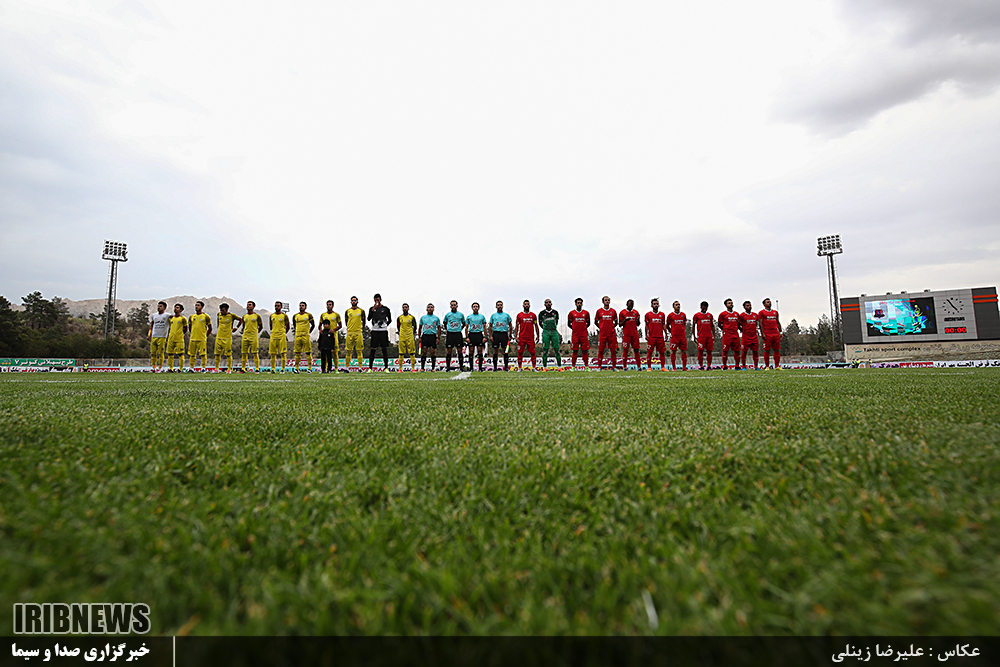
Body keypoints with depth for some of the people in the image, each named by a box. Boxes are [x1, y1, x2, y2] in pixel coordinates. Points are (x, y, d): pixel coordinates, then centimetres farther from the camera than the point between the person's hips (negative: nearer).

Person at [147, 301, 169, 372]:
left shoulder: (167, 315, 0)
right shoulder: (154, 315, 14)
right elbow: (151, 325, 22)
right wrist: (149, 334, 15)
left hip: (162, 337, -5)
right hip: (153, 336, 5)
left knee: (161, 353, -4)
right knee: (152, 353, 5)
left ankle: (160, 368, 4)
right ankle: (154, 367, 13)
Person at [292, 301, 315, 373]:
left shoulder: (308, 315, 1)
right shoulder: (295, 316, 11)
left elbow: (313, 325, 8)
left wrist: (308, 332, 6)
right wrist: (298, 331, 16)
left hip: (306, 336, -3)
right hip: (297, 336, 4)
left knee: (308, 352, -2)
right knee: (297, 353, 4)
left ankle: (309, 368, 3)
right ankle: (296, 368, 10)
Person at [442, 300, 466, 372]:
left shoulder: (461, 314, 6)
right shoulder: (447, 314, 5)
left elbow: (464, 324, 18)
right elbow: (444, 323, 19)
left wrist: (460, 329, 5)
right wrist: (447, 330, 8)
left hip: (458, 334, 0)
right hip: (450, 334, 0)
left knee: (460, 350, 0)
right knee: (449, 351, 0)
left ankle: (461, 366, 6)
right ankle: (448, 366, 8)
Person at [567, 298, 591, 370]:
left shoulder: (586, 313, 7)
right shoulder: (572, 313, 4)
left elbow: (588, 323, 16)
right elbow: (569, 324, 11)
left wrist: (584, 328, 6)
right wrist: (573, 329, 3)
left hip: (584, 334, 1)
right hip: (575, 335, -1)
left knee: (585, 351, 2)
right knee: (575, 351, 2)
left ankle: (586, 366, 9)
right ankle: (573, 366, 9)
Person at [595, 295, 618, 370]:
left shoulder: (613, 311, 8)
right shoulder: (599, 311, 4)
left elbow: (616, 322, 17)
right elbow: (596, 321, 13)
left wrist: (612, 328, 6)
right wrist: (600, 328, 6)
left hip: (611, 334, 1)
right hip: (602, 333, -1)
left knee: (613, 350, 1)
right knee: (600, 350, 0)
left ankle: (614, 366, 9)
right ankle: (599, 367, 9)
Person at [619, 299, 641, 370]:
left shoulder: (636, 312, 11)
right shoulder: (622, 313, 2)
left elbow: (638, 324, 14)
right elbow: (620, 324, 2)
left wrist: (638, 320, -8)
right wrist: (625, 320, -16)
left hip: (635, 334, 3)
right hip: (626, 334, -2)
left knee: (636, 350, 1)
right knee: (625, 350, -3)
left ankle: (638, 366, 6)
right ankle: (624, 366, 4)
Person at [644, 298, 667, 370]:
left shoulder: (662, 314, 11)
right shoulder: (648, 314, 4)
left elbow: (663, 325, 14)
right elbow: (646, 325, 5)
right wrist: (646, 335, -2)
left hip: (660, 336, 3)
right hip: (651, 337, -2)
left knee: (662, 352, 4)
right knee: (649, 352, 0)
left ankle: (663, 367, 11)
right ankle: (649, 367, 8)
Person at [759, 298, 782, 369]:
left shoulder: (775, 312, 17)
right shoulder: (762, 312, 1)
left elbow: (778, 323, 19)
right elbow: (761, 324, -4)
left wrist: (780, 332, 12)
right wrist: (763, 334, -11)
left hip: (776, 333, 5)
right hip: (767, 334, -5)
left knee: (777, 350, 5)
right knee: (767, 350, -2)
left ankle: (777, 366, 10)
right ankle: (766, 366, 4)